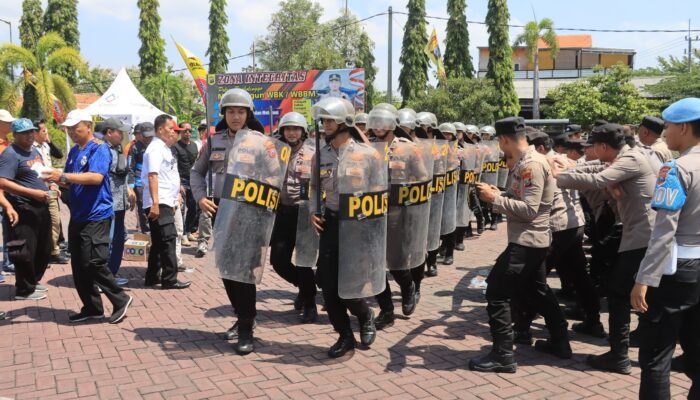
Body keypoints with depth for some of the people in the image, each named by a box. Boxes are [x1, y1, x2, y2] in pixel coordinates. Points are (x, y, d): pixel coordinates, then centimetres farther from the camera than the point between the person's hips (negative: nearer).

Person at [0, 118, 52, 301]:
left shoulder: (34, 151, 14)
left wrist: (50, 186, 8)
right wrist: (33, 193, -26)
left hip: (41, 207, 9)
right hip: (24, 209, -9)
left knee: (44, 250, 17)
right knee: (26, 251, -3)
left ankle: (33, 281, 33)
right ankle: (24, 290, 10)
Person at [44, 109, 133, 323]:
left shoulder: (99, 149, -10)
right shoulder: (74, 151, 15)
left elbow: (96, 177, -25)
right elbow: (71, 182, 18)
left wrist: (63, 176, -27)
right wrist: (58, 179, -2)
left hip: (96, 215, -9)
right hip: (77, 216, 9)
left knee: (93, 263, -11)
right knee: (78, 266, 10)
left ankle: (120, 299, 4)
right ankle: (92, 307, 21)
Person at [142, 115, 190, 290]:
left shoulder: (164, 148, 20)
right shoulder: (156, 148, -10)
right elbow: (152, 175, -19)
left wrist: (172, 202, 25)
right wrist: (155, 203, -26)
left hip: (165, 203, 10)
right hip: (159, 203, -10)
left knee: (159, 242, 13)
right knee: (168, 239, -10)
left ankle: (152, 277, 21)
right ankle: (170, 279, -7)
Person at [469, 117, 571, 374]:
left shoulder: (531, 164, -20)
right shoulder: (527, 161, 12)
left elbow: (529, 210, -24)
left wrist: (494, 198, -21)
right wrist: (499, 194, 9)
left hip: (526, 242, -11)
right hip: (533, 241, 11)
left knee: (497, 293, -7)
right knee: (537, 292, 22)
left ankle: (502, 355, -1)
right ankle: (559, 342, 35)